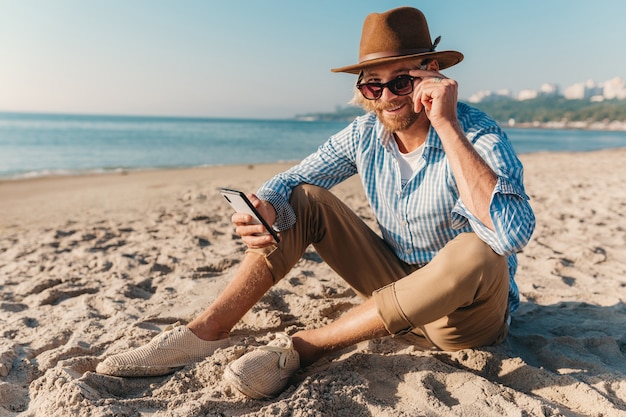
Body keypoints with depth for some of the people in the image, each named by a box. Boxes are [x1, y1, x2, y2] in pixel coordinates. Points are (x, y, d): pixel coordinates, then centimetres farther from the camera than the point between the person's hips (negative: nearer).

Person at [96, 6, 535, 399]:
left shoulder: (480, 135, -22)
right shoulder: (364, 135, -7)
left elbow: (513, 234, -39)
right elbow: (290, 181, -4)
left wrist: (447, 126, -36)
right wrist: (262, 208, -28)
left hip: (471, 310, -3)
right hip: (396, 287, 4)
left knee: (475, 252, -38)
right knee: (306, 200, -8)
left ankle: (303, 347, -25)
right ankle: (206, 332, -16)